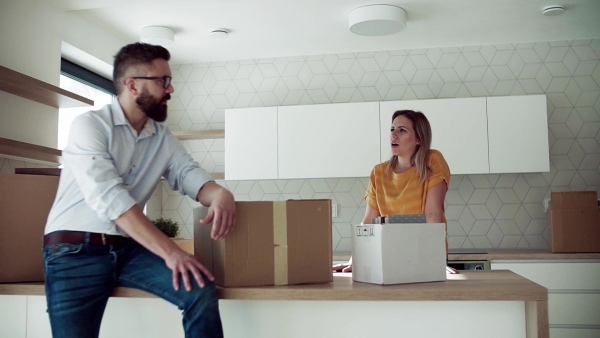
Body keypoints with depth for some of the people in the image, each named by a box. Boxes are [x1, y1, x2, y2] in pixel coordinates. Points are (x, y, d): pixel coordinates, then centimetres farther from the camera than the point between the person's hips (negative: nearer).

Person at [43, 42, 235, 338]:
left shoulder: (163, 137, 10)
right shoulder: (88, 125, -10)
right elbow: (110, 197, -22)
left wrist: (220, 194, -27)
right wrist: (169, 251, -29)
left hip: (129, 247, 5)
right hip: (76, 250, -4)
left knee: (201, 292, -14)